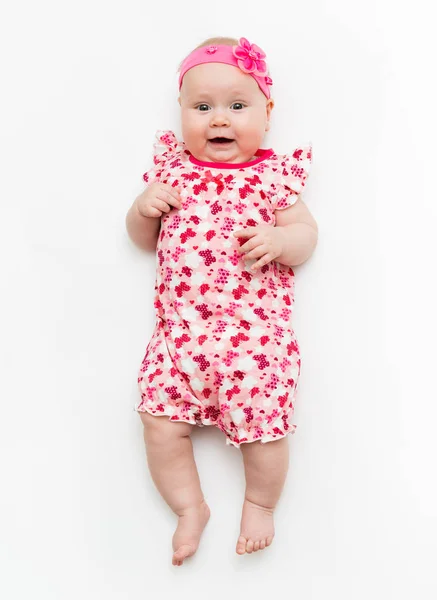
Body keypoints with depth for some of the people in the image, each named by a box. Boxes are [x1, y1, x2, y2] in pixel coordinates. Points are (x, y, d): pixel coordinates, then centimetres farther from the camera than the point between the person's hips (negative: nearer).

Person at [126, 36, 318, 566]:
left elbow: (307, 236, 1)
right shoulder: (172, 170, 6)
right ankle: (190, 507, 28)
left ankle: (259, 504, 35)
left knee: (264, 427, 3)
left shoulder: (273, 176, -1)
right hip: (181, 331, 3)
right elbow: (144, 239, 15)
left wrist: (278, 240, -20)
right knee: (161, 422, 2)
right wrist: (144, 208, -7)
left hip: (256, 334, -2)